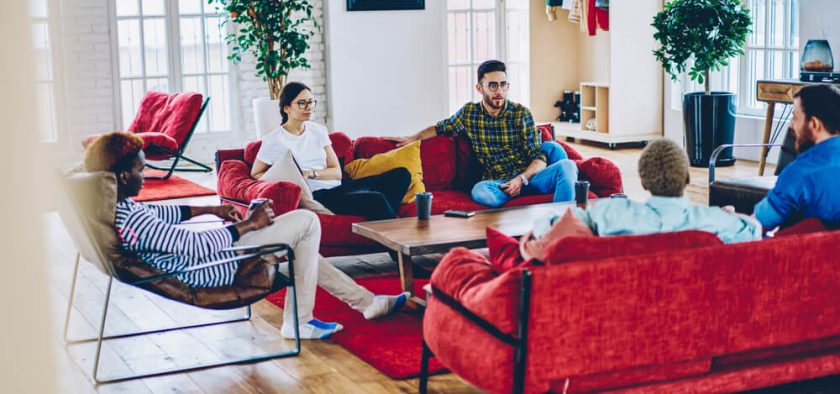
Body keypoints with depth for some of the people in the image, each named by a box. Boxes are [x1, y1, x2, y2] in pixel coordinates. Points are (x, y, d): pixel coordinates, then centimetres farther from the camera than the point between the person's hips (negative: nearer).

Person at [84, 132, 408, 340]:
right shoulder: (130, 220, -31)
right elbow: (195, 246, -29)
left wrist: (209, 210, 14)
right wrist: (248, 225, -17)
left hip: (206, 254, 10)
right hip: (215, 268, -10)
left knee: (297, 243, 21)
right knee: (307, 221, -3)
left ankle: (365, 301, 30)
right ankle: (299, 321, 6)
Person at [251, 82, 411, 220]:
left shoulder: (318, 130, 13)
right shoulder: (273, 140, -2)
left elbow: (337, 172, 10)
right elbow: (255, 174, 6)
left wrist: (310, 173, -11)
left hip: (337, 187, 7)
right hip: (316, 196, -7)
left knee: (401, 174, -9)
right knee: (375, 199, -31)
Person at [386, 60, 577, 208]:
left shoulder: (521, 113, 3)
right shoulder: (468, 113, 10)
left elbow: (539, 158, 0)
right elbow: (440, 128, 30)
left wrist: (522, 179, -19)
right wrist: (412, 138, 15)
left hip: (528, 178, 0)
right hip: (497, 183, 0)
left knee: (558, 156, -30)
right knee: (479, 191, -37)